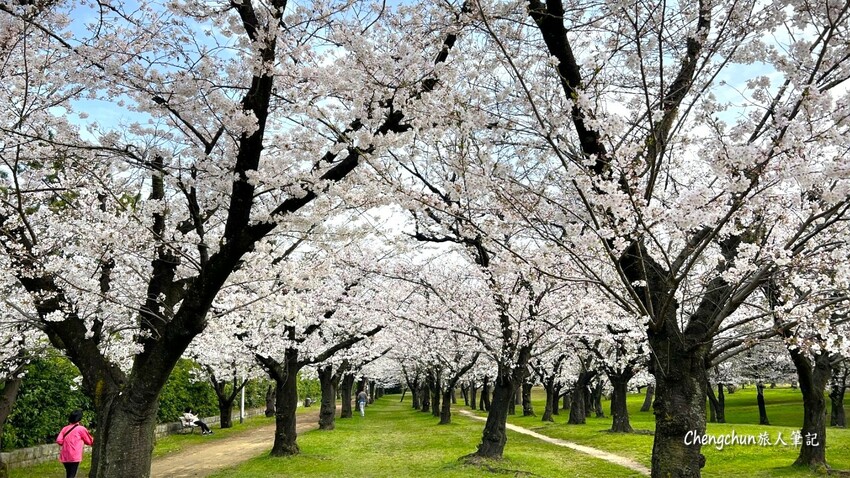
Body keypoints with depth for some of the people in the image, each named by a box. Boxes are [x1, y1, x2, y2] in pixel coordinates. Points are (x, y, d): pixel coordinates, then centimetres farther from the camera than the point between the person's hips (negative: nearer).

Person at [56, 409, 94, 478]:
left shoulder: (65, 428, 8)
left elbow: (59, 440, -2)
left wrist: (66, 443, 16)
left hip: (64, 456, 5)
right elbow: (90, 441, 5)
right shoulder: (81, 428, -3)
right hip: (74, 457, -5)